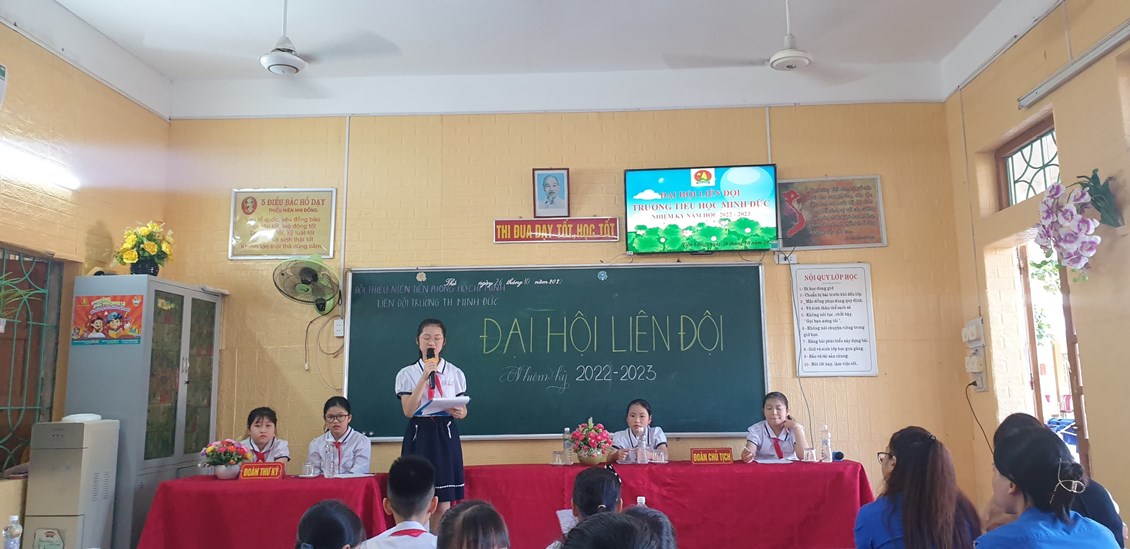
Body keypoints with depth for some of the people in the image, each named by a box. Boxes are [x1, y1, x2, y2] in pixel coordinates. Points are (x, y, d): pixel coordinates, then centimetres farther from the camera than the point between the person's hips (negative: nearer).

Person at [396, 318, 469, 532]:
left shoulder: (455, 373, 6)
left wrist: (459, 412, -13)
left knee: (443, 505, 1)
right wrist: (424, 377, -15)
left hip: (445, 436, 1)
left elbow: (463, 408, 11)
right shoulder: (407, 374, 1)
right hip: (419, 436, -1)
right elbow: (408, 411, -10)